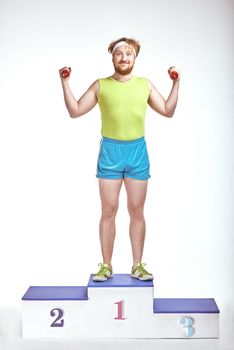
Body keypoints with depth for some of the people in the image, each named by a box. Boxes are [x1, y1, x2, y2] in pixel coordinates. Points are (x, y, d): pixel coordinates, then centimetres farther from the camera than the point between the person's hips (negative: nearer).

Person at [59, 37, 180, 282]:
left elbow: (168, 111, 9)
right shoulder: (101, 85, 4)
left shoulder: (145, 85, 8)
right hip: (110, 151, -1)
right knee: (108, 211, 2)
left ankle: (137, 265, 14)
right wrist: (65, 83, -4)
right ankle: (106, 266, 12)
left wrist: (176, 83, 1)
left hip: (137, 151, 1)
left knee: (137, 211, 5)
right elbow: (75, 111, 4)